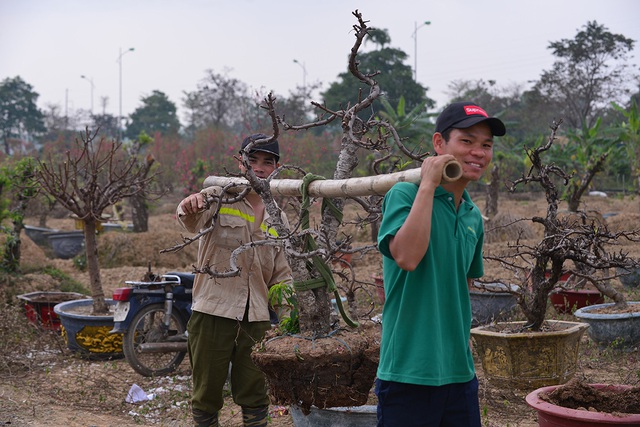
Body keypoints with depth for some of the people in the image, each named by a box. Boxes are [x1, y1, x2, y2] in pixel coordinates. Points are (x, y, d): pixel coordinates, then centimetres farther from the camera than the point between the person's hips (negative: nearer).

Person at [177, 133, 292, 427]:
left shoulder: (279, 219, 14)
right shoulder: (218, 197, -1)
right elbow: (194, 221, -24)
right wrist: (190, 207, -48)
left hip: (257, 320, 4)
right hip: (213, 313, -4)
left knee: (255, 397, 10)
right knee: (206, 396, 5)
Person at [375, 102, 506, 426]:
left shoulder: (474, 217, 12)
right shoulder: (405, 195, -8)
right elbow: (406, 257, -26)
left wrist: (463, 335, 16)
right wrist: (428, 185, -20)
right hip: (408, 373, -7)